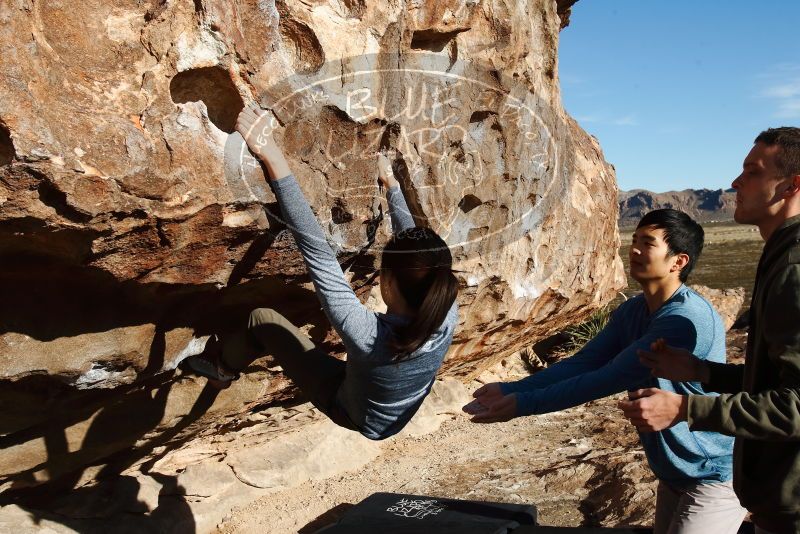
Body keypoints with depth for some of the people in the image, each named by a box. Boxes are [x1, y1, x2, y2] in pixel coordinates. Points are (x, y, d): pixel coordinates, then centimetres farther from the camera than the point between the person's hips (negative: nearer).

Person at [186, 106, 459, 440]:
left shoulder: (369, 335, -45)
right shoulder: (447, 314, -31)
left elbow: (317, 253, -45)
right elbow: (417, 247, -16)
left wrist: (273, 159, -45)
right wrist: (391, 184, -2)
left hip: (354, 418, -4)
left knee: (263, 319, 1)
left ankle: (224, 368, 34)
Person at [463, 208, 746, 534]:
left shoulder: (689, 320, -28)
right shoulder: (630, 312, -1)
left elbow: (608, 379, -29)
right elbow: (582, 363, -8)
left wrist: (526, 403, -28)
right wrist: (510, 389, -19)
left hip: (714, 478, -7)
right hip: (673, 473, 8)